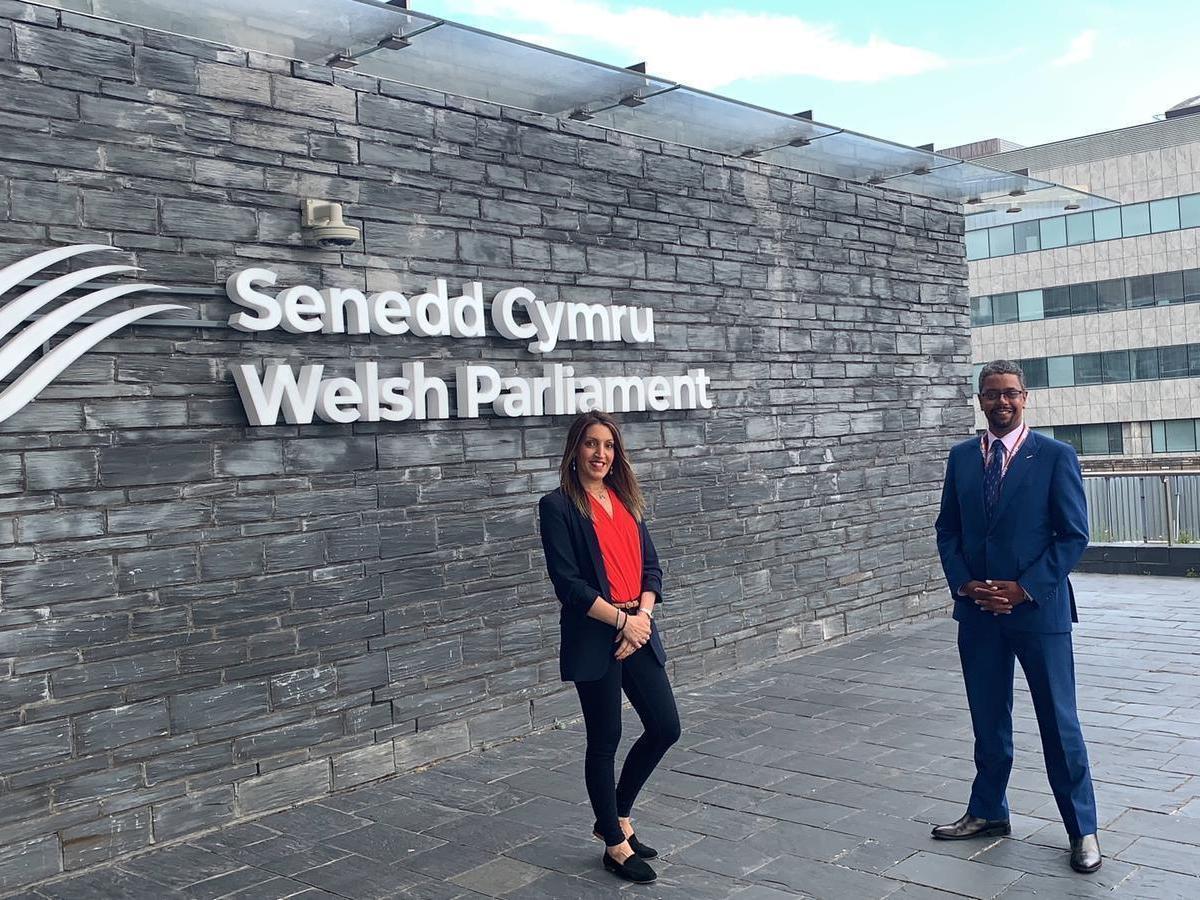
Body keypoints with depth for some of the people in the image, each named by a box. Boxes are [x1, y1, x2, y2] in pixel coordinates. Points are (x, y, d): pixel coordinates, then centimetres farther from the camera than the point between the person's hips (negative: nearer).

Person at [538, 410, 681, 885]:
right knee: (605, 740, 5)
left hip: (638, 633, 7)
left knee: (665, 727, 9)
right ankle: (616, 844, 22)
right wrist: (622, 620, -15)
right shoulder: (558, 506, -9)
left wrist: (643, 615, -8)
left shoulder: (626, 502, 11)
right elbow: (567, 582, -15)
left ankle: (615, 817, 29)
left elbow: (650, 566, 9)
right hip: (593, 639, -6)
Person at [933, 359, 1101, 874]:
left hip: (1039, 609, -4)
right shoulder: (961, 457, 7)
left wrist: (1024, 589, -14)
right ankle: (987, 813, 31)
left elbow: (1074, 535, -8)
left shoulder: (1055, 456, -6)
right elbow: (947, 529, 10)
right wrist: (963, 584, -5)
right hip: (977, 610, 4)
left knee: (1059, 724, 5)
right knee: (988, 720, 15)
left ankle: (1082, 829, 20)